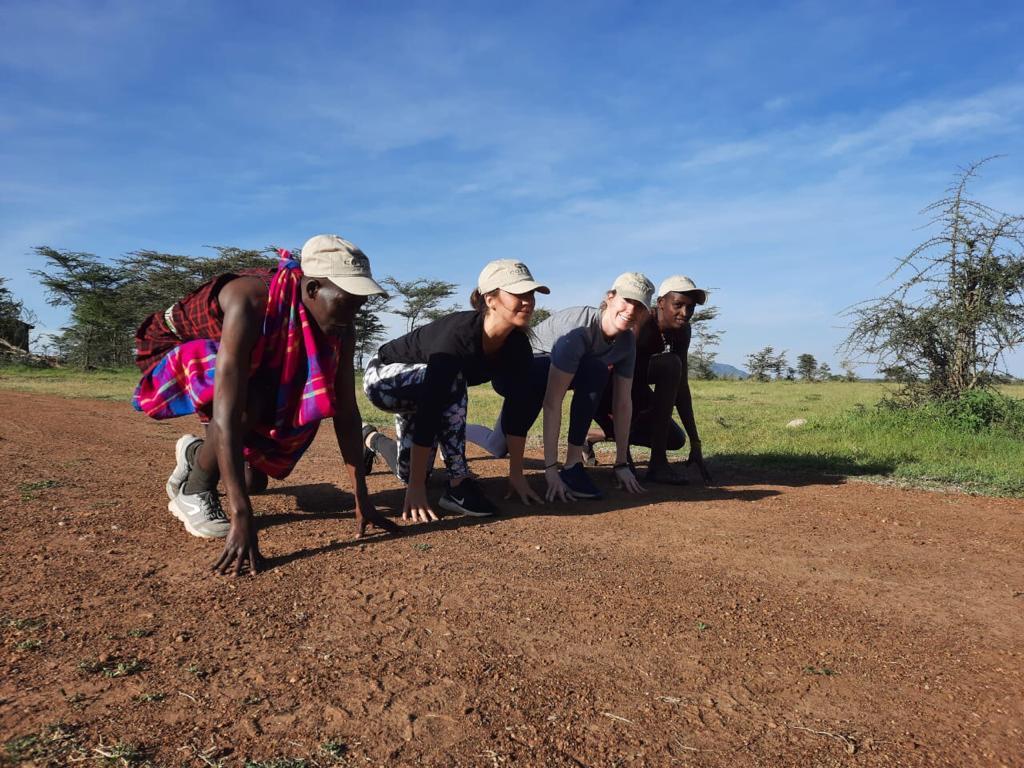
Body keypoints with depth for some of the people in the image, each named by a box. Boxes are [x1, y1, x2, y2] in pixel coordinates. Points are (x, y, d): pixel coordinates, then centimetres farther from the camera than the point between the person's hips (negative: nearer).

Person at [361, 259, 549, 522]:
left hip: (421, 390, 7)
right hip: (383, 377, -7)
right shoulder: (458, 335, -39)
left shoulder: (518, 345, -18)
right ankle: (458, 484, -26)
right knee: (450, 381, -37)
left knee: (410, 472, 9)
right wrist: (416, 488, -42)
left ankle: (372, 439, 41)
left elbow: (518, 408, -14)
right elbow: (429, 413, -42)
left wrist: (516, 474, -15)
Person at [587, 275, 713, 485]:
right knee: (670, 365, -28)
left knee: (675, 440, 12)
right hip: (600, 388, -9)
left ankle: (591, 438, 25)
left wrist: (695, 443, -3)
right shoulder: (641, 325, -28)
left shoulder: (682, 332, -3)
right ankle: (657, 463, -24)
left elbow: (681, 388, -1)